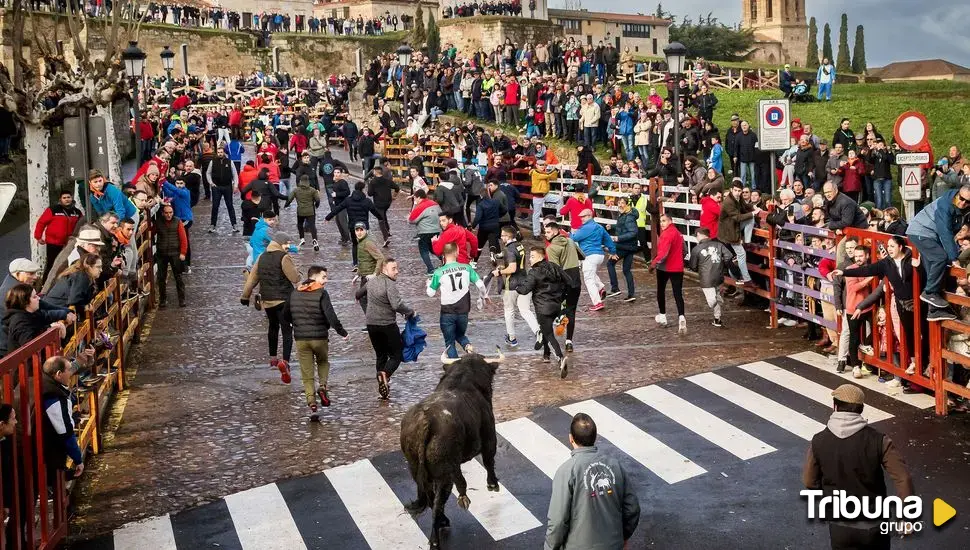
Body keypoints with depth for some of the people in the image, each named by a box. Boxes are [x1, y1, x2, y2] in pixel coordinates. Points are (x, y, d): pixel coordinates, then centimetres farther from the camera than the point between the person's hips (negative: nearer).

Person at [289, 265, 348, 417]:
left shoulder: (294, 294, 8)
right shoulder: (321, 293, -9)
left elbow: (287, 315, 15)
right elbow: (330, 315, -18)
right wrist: (342, 332, -12)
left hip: (300, 338, 3)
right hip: (320, 337, -3)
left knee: (306, 373, 7)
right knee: (323, 362, 24)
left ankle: (311, 401, -5)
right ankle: (323, 385, 3)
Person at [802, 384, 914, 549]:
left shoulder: (819, 442, -11)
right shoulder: (878, 440, -16)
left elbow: (809, 482, -1)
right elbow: (903, 479, -18)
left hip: (840, 526, 1)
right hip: (874, 523, 0)